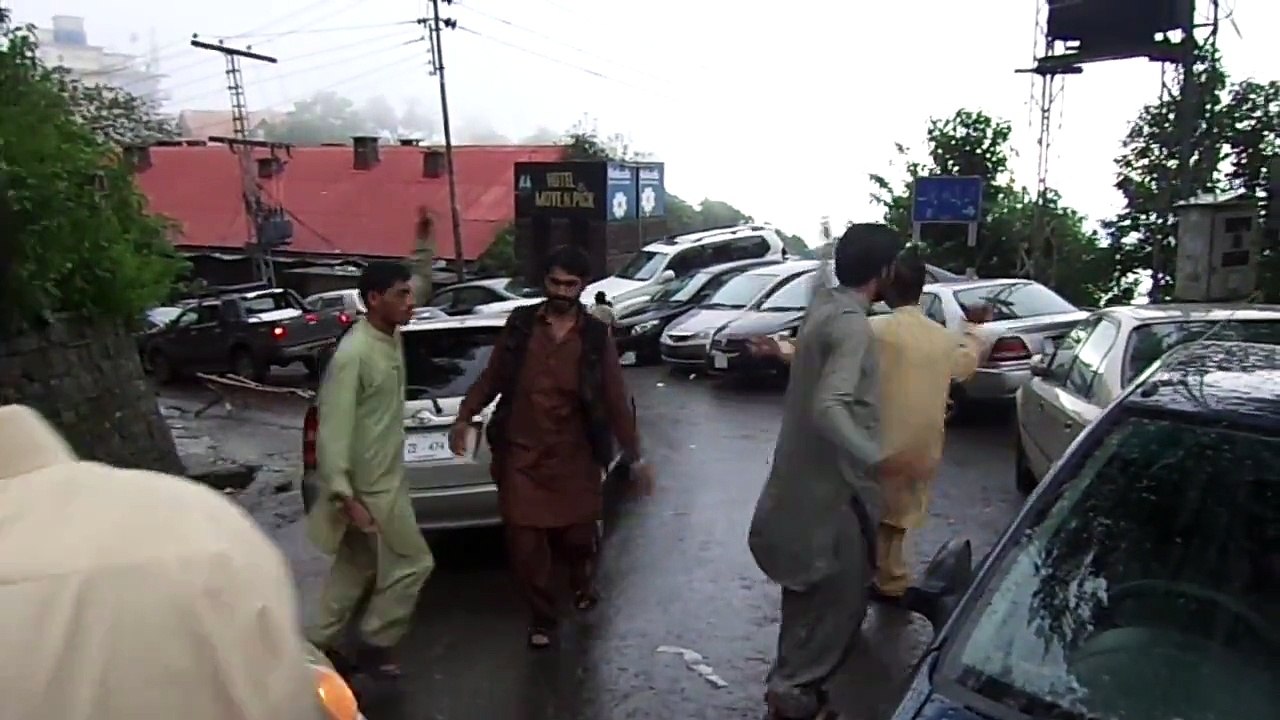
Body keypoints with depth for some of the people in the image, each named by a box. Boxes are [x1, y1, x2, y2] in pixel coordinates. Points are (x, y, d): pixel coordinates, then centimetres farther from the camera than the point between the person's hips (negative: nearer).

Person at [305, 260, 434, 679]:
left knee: (358, 566, 18)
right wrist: (344, 497, -26)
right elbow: (333, 430, -24)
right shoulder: (352, 355, -23)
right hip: (368, 486, -9)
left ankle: (320, 644, 32)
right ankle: (374, 647, 18)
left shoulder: (392, 338, 3)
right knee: (413, 562, 2)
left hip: (385, 477, 9)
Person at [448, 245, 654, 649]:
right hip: (521, 453, 1)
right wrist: (465, 416, -4)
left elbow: (615, 400, -1)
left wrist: (635, 457, -2)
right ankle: (541, 617, 26)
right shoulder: (520, 324, 0)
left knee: (578, 533, 10)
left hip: (574, 456, 0)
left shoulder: (595, 337, -3)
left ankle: (583, 582, 46)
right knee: (525, 542, 3)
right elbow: (492, 376, 7)